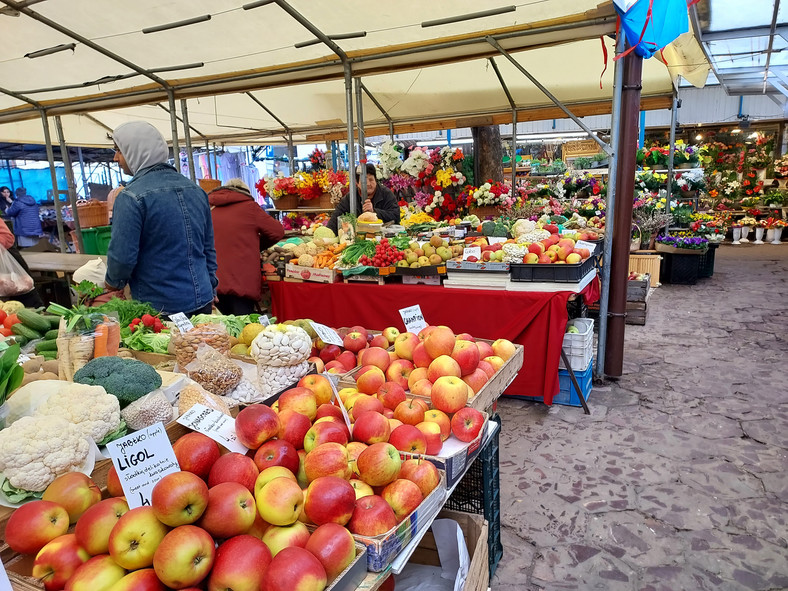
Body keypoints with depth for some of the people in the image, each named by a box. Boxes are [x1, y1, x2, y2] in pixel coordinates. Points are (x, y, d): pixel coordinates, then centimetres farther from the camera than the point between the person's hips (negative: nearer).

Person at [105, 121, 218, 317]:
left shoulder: (131, 197, -15)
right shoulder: (195, 189, 7)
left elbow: (122, 256, -16)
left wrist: (113, 282, 6)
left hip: (161, 309, -6)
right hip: (202, 301, 6)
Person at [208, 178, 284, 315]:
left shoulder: (210, 208, 11)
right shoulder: (248, 206, -1)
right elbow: (277, 232, 5)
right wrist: (256, 246, 17)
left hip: (213, 283, 5)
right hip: (242, 283, -4)